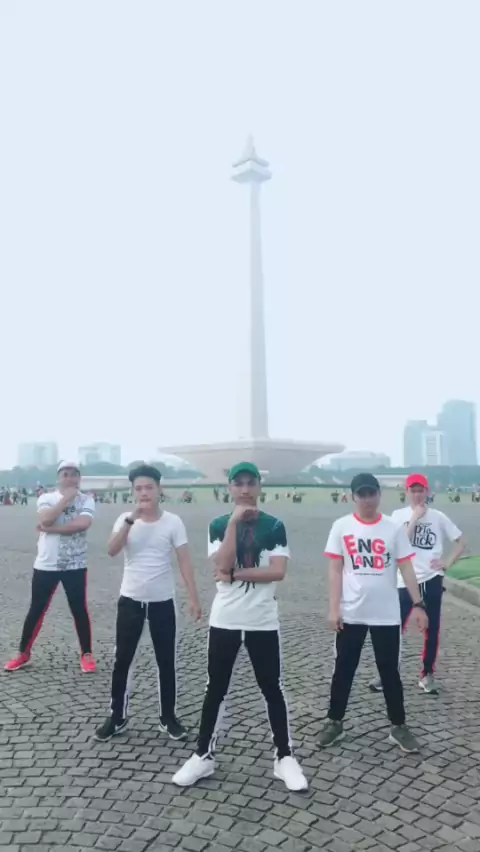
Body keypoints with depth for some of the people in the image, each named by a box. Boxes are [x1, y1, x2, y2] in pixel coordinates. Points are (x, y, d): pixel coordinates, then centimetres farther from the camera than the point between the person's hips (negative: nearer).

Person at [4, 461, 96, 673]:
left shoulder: (86, 500, -4)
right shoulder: (46, 498, -2)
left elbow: (84, 523, -23)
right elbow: (46, 520, -21)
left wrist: (51, 528, -19)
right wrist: (66, 499, -19)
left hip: (75, 565, -1)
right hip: (46, 564, 1)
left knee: (80, 610, 6)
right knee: (36, 610, 11)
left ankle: (86, 655, 20)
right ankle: (23, 654, 27)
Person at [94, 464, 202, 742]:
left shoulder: (173, 522, -7)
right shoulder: (125, 519, -2)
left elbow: (185, 561, -8)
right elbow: (112, 550, -18)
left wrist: (194, 598, -14)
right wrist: (131, 519, -27)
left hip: (162, 602, -1)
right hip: (130, 600, 1)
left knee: (166, 662, 9)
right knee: (122, 660, 9)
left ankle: (169, 717, 26)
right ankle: (117, 717, 27)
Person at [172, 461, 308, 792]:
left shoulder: (274, 526, -3)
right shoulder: (219, 525, 0)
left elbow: (278, 571, -13)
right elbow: (222, 566, -15)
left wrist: (234, 574, -15)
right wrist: (235, 521, -19)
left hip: (263, 621, -1)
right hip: (224, 620, 1)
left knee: (273, 689, 9)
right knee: (216, 689, 11)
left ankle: (284, 757, 24)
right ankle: (204, 755, 25)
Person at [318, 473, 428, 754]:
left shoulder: (394, 528, -3)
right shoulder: (341, 527, -4)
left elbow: (406, 568, 1)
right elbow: (335, 570, -2)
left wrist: (418, 604, -6)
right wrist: (334, 608, -6)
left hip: (387, 615, 0)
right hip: (351, 615, 0)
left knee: (390, 671, 11)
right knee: (343, 670, 11)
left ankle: (399, 727, 26)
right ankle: (335, 723, 26)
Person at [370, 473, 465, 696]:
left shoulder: (438, 517, 0)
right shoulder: (398, 515, -2)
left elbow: (460, 541, 7)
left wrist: (448, 563, -4)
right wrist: (415, 518, -17)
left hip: (431, 580, 1)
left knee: (432, 630, 9)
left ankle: (427, 675, 25)